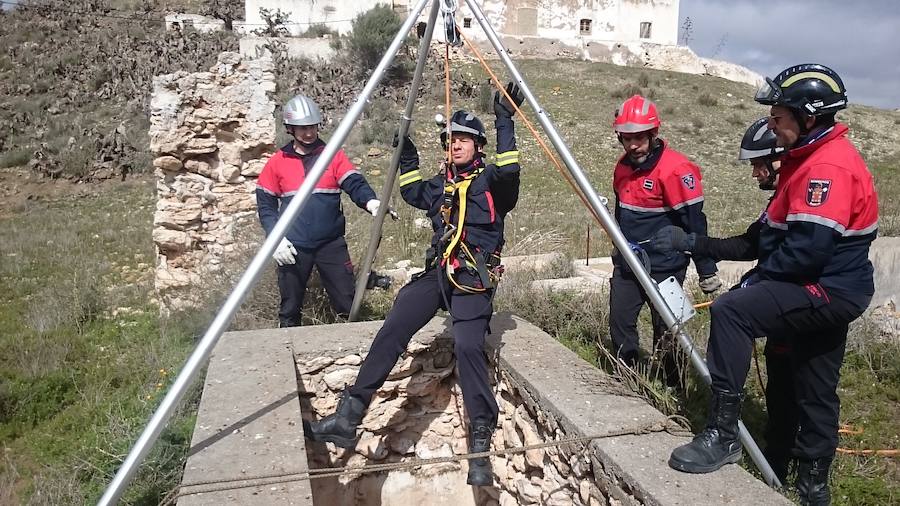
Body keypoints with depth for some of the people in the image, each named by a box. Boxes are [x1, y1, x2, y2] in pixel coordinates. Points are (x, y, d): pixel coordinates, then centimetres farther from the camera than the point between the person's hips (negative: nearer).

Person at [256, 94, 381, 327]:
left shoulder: (334, 155, 4)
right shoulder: (277, 162, 4)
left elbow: (354, 183, -9)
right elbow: (266, 204, 6)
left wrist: (370, 201, -31)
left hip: (332, 243, 0)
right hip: (293, 247, 0)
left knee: (349, 306, 2)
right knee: (290, 310, 12)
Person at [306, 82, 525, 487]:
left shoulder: (490, 180, 1)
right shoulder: (440, 185, 20)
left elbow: (508, 170, -22)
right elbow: (413, 193, 37)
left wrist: (505, 122, -26)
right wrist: (407, 159, 27)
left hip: (474, 278, -6)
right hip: (437, 273, 6)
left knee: (468, 346, -25)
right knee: (392, 329, -12)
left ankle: (481, 444, -14)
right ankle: (350, 413, -12)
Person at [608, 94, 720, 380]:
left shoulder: (675, 169, -17)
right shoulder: (623, 167, 7)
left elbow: (695, 222, -16)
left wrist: (706, 270, -14)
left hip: (663, 267, -7)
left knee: (665, 331, 3)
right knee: (619, 322, 8)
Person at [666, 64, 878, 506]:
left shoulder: (829, 166, -20)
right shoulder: (811, 156, 13)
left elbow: (807, 249, -28)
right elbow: (774, 234, 14)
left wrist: (757, 278, -15)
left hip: (826, 291, -11)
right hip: (829, 291, 11)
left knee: (729, 312, -25)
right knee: (815, 391, 18)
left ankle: (723, 434, -21)